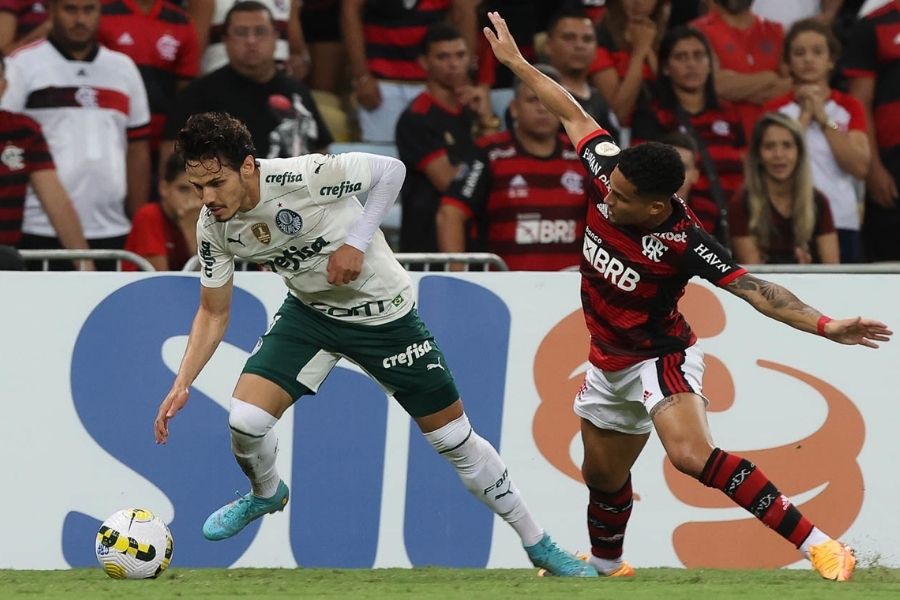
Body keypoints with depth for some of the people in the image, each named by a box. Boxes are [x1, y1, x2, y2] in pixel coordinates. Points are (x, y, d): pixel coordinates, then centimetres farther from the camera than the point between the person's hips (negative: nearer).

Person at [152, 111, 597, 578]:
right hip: (310, 311, 4)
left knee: (456, 440, 3)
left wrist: (357, 242, -26)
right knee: (245, 419, -14)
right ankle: (266, 494, 22)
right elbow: (214, 313, -3)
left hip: (383, 312, -4)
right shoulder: (214, 228, -15)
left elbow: (391, 169, -17)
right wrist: (182, 384, -13)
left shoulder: (303, 176, -32)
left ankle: (539, 546, 20)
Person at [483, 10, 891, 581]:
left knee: (693, 455, -31)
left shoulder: (685, 243, -28)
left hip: (662, 359, -7)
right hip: (609, 362, 7)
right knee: (604, 477, 20)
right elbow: (575, 115, 1)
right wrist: (516, 62, 9)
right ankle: (608, 568, 49)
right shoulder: (610, 179, -14)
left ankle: (820, 546, -32)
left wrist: (826, 326, -42)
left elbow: (755, 290, -31)